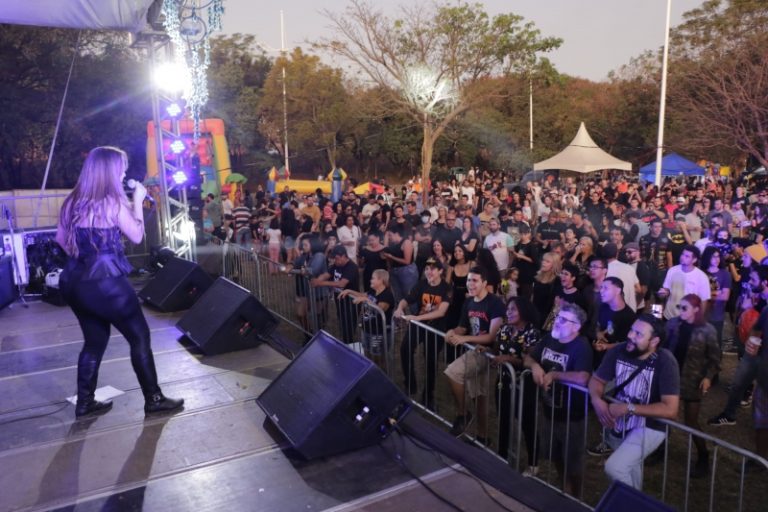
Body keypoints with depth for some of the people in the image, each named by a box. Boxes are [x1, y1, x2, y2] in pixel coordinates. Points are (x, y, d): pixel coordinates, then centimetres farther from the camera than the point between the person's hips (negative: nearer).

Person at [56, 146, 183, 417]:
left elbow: (61, 239, 15)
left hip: (75, 283, 7)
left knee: (95, 340, 19)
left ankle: (85, 402, 25)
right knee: (139, 337, 6)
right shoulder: (113, 202, -13)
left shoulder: (72, 201, 6)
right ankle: (153, 399, 12)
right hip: (106, 283, -7)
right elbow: (137, 236, -4)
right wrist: (137, 201, 2)